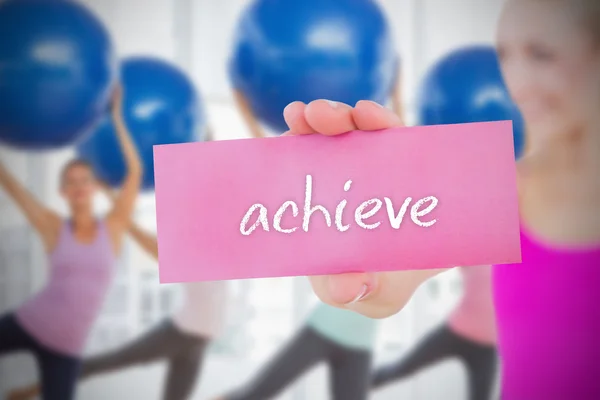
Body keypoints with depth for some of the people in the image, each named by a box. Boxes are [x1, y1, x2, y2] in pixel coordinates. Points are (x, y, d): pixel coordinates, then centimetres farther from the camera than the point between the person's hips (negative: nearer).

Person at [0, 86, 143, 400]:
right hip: (28, 323, 0)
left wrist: (116, 117, -6)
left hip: (67, 346, 0)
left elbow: (135, 170, -7)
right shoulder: (54, 228, -2)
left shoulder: (113, 227, -2)